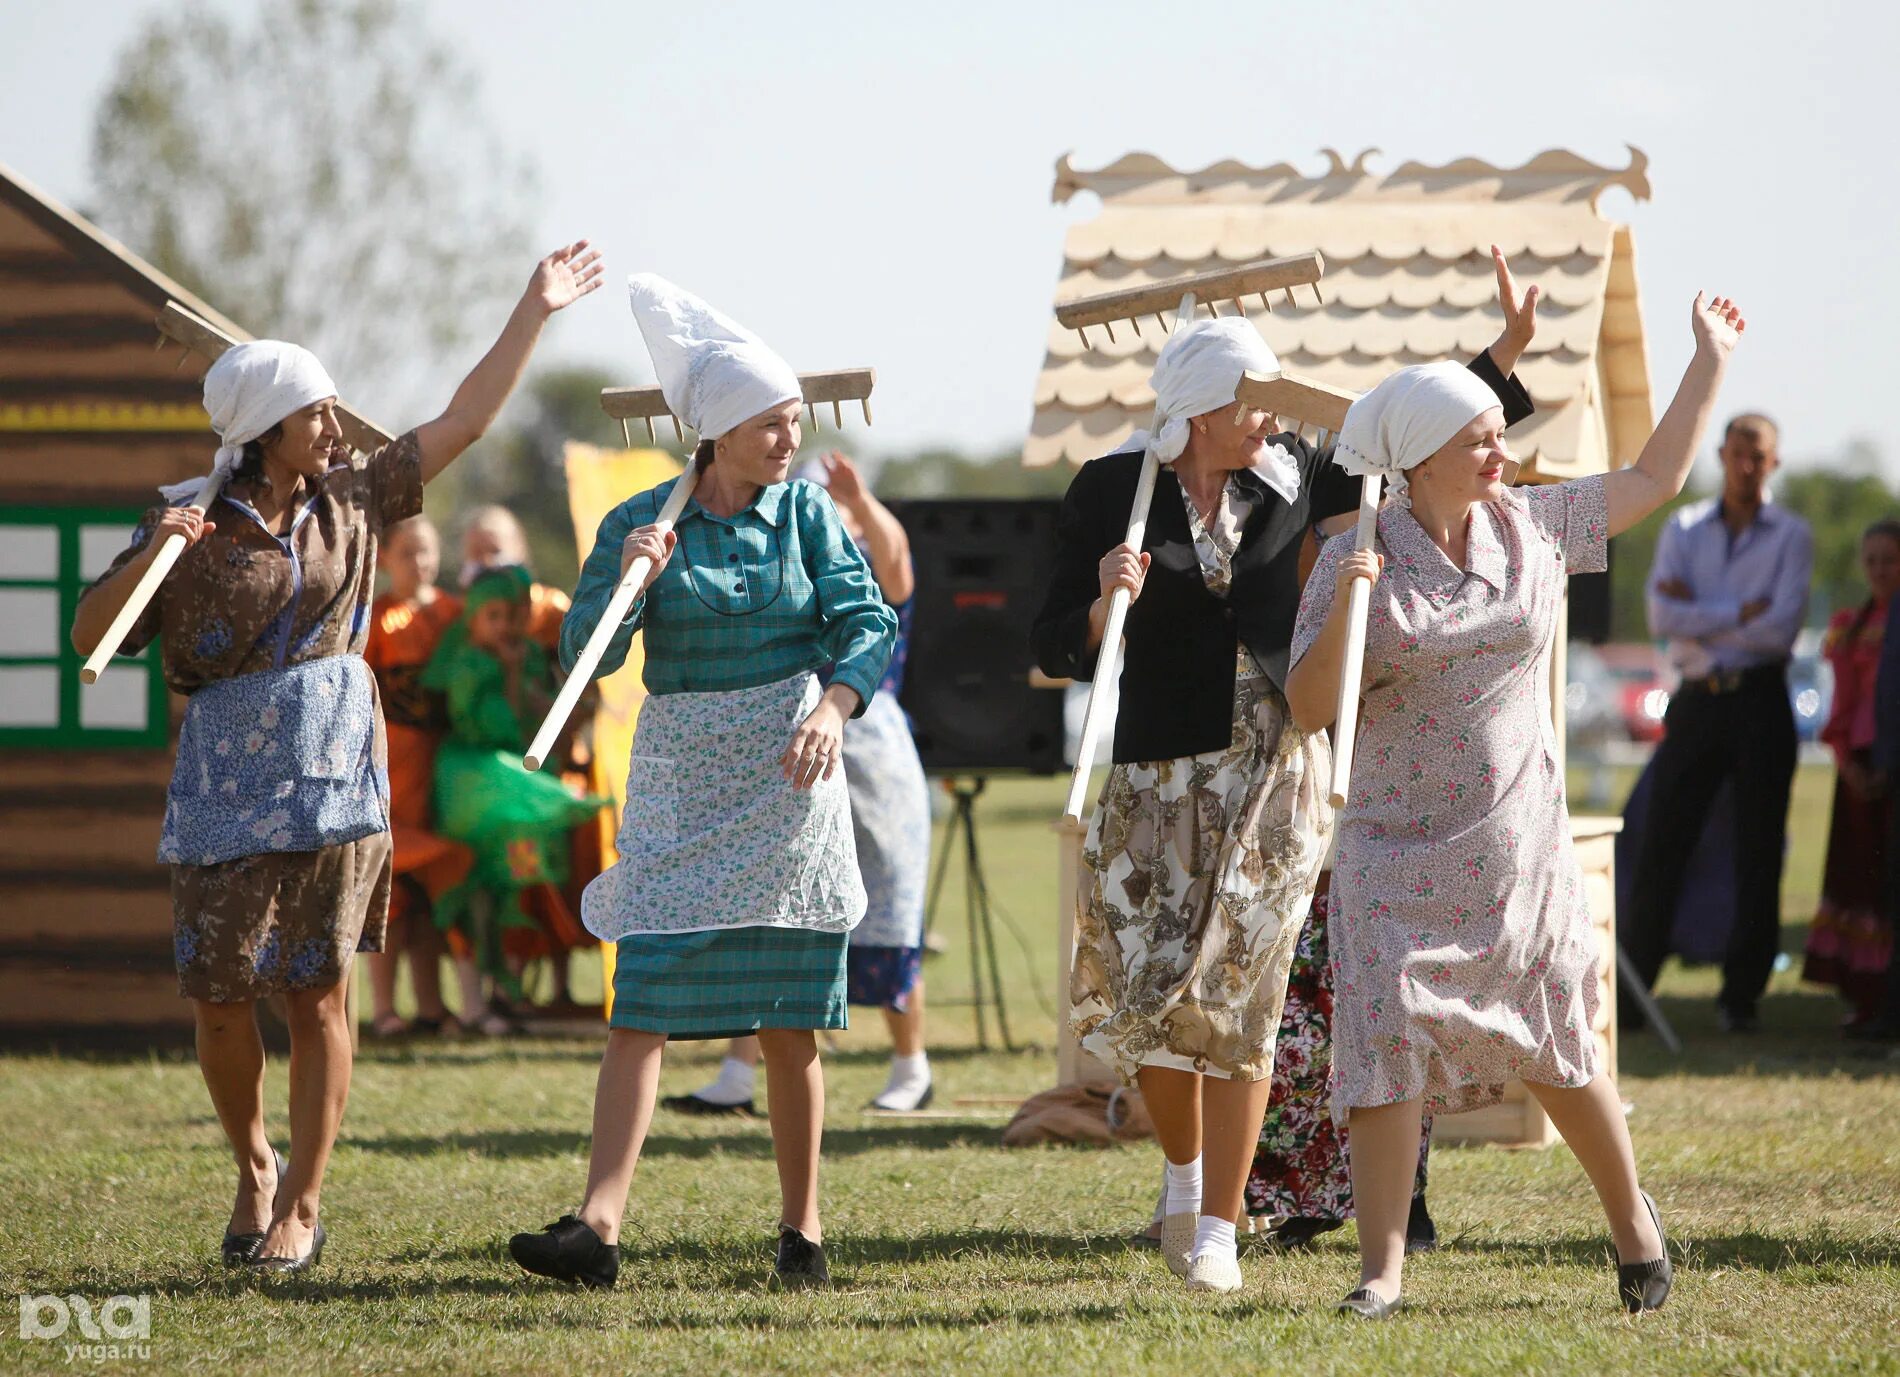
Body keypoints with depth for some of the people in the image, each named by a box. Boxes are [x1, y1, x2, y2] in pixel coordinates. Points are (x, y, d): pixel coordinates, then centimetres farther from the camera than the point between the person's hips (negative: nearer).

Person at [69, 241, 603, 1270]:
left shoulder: (350, 504, 8)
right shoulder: (187, 528, -1)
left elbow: (464, 420, 13)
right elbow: (90, 636, -5)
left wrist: (533, 312, 12)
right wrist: (149, 556, -20)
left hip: (337, 787, 2)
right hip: (225, 792, -2)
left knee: (316, 995, 0)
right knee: (219, 995, -2)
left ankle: (303, 1206, 8)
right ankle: (254, 1171, 23)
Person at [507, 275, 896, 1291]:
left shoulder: (805, 512, 4)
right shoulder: (640, 523, 0)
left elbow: (867, 621, -5)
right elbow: (584, 655, -6)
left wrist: (834, 705, -23)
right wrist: (629, 580, -23)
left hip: (789, 780, 1)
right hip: (681, 785, -1)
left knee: (787, 1019, 3)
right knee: (643, 1001, -9)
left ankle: (802, 1228, 12)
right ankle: (599, 1225, -16)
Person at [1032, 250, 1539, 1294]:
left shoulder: (1290, 478, 1)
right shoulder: (1112, 493, -5)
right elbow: (1056, 650, -4)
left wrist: (1506, 351, 6)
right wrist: (1104, 603, -25)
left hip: (1273, 767, 1)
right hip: (1155, 770, -1)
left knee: (1234, 995, -4)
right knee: (1141, 987, 0)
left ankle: (1219, 1228, 3)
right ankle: (1186, 1169, 29)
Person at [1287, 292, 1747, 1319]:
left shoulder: (1534, 527, 3)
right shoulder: (1356, 561, -6)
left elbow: (1654, 479, 14)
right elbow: (1308, 709, -9)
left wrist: (1710, 363, 16)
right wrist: (1345, 609, -23)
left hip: (1520, 848, 2)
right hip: (1399, 851, -2)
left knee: (1555, 1050, 10)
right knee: (1388, 1049, -10)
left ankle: (1630, 1216, 32)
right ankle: (1380, 1271, -4)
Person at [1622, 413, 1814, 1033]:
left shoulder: (1790, 535, 2)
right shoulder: (1684, 529, 9)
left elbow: (1781, 628, -11)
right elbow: (1662, 615, -6)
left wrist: (1700, 612, -8)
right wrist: (1739, 614, -12)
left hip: (1761, 705, -2)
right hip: (1697, 701, 2)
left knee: (1757, 853, 0)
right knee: (1662, 848, -1)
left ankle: (1742, 994, 8)